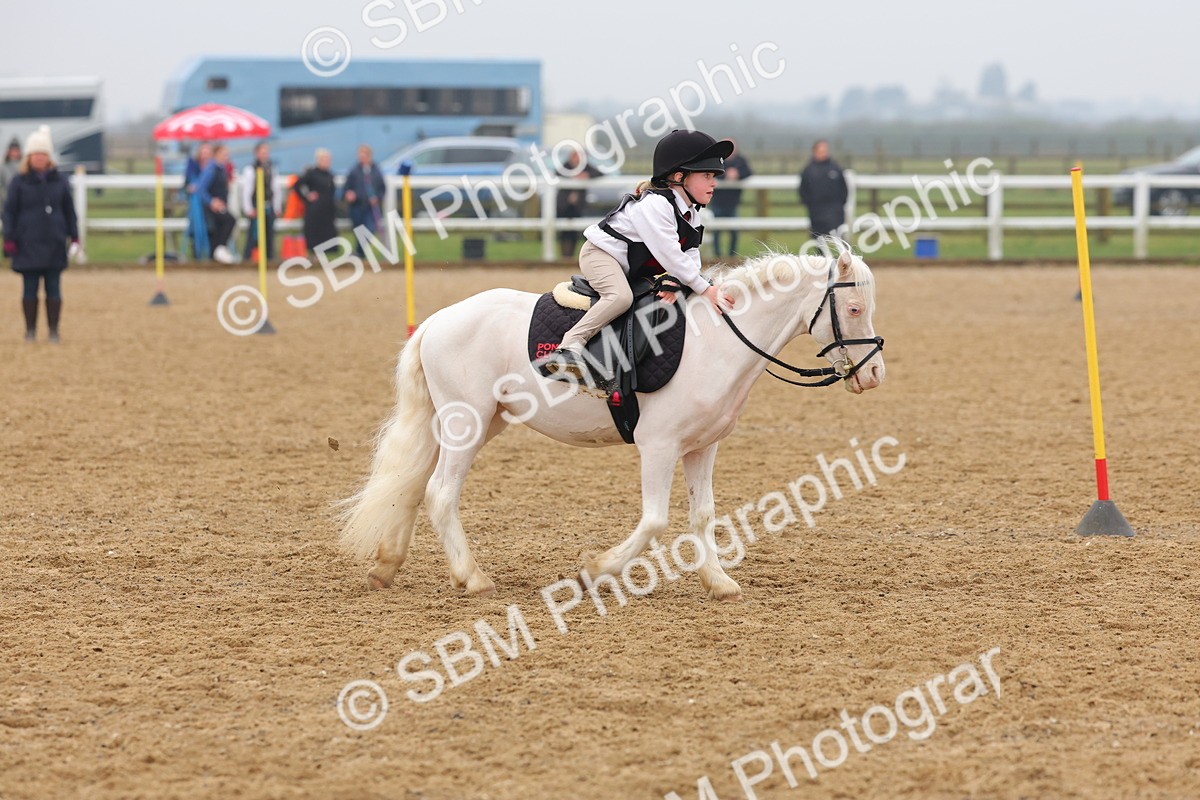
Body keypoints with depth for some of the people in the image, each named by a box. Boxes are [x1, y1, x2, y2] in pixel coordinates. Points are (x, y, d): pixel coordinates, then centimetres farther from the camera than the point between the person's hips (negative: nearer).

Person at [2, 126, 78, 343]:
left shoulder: (59, 181, 6)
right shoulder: (19, 182, 1)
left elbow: (69, 211, 11)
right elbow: (9, 211, 2)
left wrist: (74, 237, 6)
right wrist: (9, 239, -5)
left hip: (54, 244, 1)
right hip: (28, 245, -1)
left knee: (53, 288, 2)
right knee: (30, 288, 2)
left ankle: (53, 331, 8)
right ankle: (30, 330, 9)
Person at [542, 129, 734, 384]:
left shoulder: (690, 213, 6)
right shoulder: (654, 205, -25)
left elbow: (690, 256, -1)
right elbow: (668, 253, -30)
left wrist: (676, 282, -24)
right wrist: (704, 289, -29)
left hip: (632, 270, 10)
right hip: (600, 252, -10)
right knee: (621, 296, -34)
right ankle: (569, 347, -38)